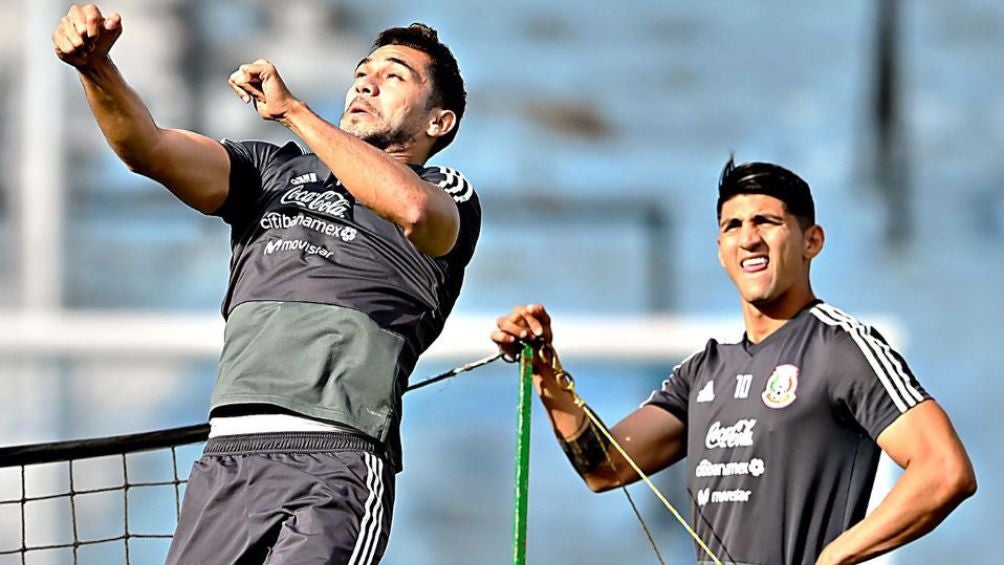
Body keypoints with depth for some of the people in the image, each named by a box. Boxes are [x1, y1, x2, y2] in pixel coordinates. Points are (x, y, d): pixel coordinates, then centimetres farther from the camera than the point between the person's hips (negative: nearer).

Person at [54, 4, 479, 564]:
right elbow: (149, 149, 10)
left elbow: (411, 205, -12)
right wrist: (96, 68, -10)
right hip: (226, 456, 4)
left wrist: (292, 110, -3)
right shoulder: (274, 171, 25)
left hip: (335, 460, -4)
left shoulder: (449, 193, 13)